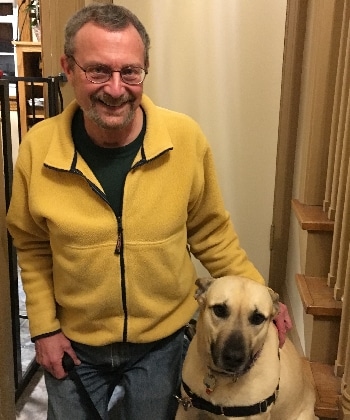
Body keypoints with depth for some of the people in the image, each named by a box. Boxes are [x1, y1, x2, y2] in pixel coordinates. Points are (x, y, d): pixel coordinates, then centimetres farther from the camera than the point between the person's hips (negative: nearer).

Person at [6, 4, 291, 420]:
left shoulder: (186, 138, -17)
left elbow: (209, 232, -4)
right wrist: (43, 326, -2)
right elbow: (32, 246, -1)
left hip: (162, 339, 0)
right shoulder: (38, 148, -15)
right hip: (73, 343, 1)